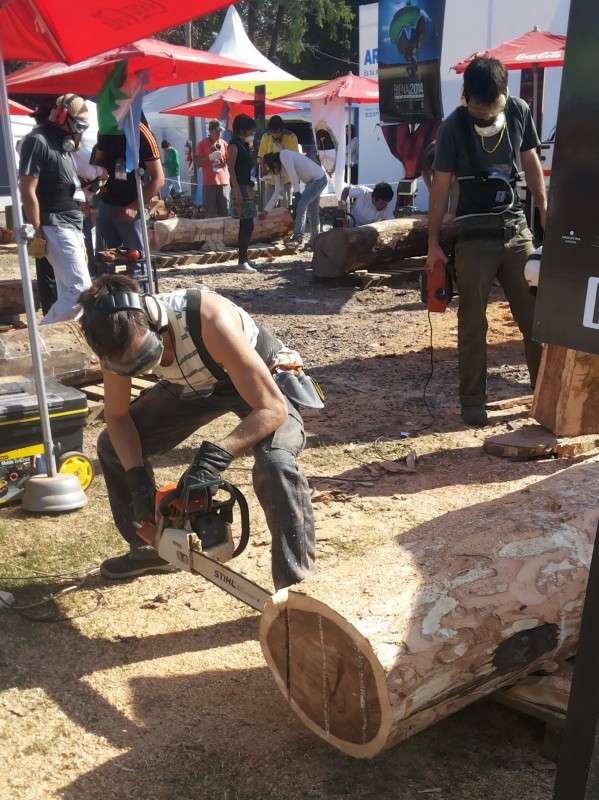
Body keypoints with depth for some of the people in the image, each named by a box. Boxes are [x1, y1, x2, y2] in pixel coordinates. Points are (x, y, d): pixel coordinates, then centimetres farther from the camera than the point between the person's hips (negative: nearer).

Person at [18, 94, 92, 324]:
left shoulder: (62, 142, 16)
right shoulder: (38, 141, -12)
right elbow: (27, 190, -16)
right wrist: (37, 232, -18)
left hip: (71, 226, 9)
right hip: (55, 228, -9)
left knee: (67, 291, 11)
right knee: (81, 288, -13)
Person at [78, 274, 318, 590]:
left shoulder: (208, 319, -41)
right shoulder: (119, 340, -23)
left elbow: (272, 408, -39)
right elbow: (117, 417, -6)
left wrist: (214, 457, -49)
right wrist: (138, 481, -20)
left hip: (264, 382, -6)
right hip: (194, 385, 6)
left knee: (275, 463, -34)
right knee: (114, 446, 4)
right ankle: (148, 547, 25)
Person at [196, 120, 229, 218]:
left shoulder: (224, 143, 9)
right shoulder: (202, 144, 1)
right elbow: (198, 163, -1)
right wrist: (210, 157, -16)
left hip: (223, 181, 2)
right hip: (209, 182, -2)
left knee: (224, 211, 0)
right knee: (211, 213, -4)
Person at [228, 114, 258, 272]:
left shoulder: (245, 145, 17)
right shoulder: (234, 145, -9)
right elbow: (231, 168, -17)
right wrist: (237, 191, -22)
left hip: (247, 187, 10)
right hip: (240, 188, -9)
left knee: (246, 225, 11)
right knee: (247, 226, -13)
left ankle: (244, 258, 18)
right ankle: (242, 261, -12)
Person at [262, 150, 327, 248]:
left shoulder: (284, 156, -20)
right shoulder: (279, 168, 8)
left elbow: (293, 176, -24)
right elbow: (278, 191, 12)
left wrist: (297, 193, -13)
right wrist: (266, 210, 12)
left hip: (319, 179, -10)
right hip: (311, 181, 10)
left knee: (301, 204, -18)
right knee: (312, 211, 15)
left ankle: (298, 237, -21)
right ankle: (315, 239, 24)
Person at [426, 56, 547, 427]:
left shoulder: (519, 111, 2)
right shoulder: (454, 126, -7)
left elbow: (531, 161, 15)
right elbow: (441, 185, -5)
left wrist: (545, 210, 10)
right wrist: (433, 243, -7)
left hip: (516, 227, 3)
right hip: (475, 234, -3)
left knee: (536, 314, 3)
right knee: (473, 323, 1)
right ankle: (473, 402, 9)